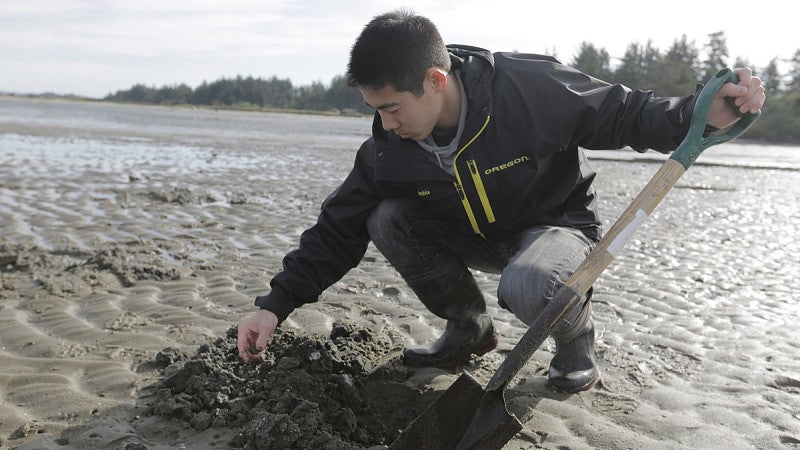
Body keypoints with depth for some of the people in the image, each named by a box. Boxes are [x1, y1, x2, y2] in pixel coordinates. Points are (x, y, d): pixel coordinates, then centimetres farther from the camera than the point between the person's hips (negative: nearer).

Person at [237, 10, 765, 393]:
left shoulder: (528, 87, -28)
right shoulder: (389, 147, -16)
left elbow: (623, 113, -16)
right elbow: (338, 228, -10)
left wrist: (701, 116, -34)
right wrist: (277, 303, -17)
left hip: (559, 224, -5)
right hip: (476, 238, 5)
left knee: (525, 287, -39)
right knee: (386, 221, -19)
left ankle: (576, 330, 0)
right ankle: (469, 326, 4)